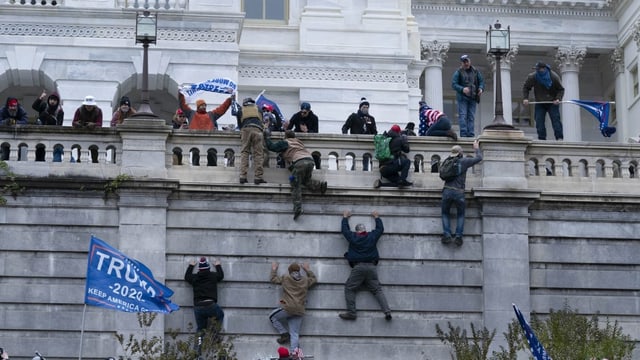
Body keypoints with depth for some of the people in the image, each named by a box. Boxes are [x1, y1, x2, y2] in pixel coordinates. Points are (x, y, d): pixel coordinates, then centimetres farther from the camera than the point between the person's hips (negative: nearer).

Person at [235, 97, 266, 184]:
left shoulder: (240, 110, 25)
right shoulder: (258, 109, 28)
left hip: (245, 129, 0)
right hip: (257, 130, 0)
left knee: (244, 153, 2)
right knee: (258, 154, -2)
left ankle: (243, 176, -9)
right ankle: (258, 177, -9)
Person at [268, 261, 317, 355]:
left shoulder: (285, 278, 5)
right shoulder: (305, 280, 13)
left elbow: (274, 279, 20)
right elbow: (314, 279, 34)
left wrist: (274, 269, 35)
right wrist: (307, 270, 41)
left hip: (287, 308, -4)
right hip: (299, 311, 4)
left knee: (272, 317, 20)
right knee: (295, 334, 2)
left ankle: (284, 334, 8)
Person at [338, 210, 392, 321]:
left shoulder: (352, 237, 6)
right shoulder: (372, 236, 10)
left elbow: (345, 229, 25)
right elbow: (380, 228, 29)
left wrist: (345, 217, 41)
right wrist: (377, 217, 44)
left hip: (358, 267, -3)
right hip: (371, 267, 3)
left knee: (349, 288, 4)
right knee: (377, 290, 2)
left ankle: (351, 313, -8)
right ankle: (387, 311, -12)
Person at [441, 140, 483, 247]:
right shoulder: (464, 161, 1)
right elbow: (479, 158, 10)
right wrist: (477, 148, 29)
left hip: (447, 191, 2)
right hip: (459, 192, -2)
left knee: (445, 213, 17)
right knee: (460, 215, 17)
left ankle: (446, 235, -1)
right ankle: (458, 236, 2)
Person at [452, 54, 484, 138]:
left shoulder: (475, 71, 11)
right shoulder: (458, 72, -1)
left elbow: (481, 81, 15)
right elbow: (454, 84, -6)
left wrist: (481, 88, -7)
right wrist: (462, 89, -22)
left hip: (472, 97, 4)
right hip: (462, 97, -4)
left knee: (471, 117, 3)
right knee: (463, 116, -9)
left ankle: (471, 134, 4)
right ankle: (463, 133, -11)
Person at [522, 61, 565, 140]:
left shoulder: (554, 77, -14)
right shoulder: (532, 77, -11)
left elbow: (561, 89, -3)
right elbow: (525, 88, 4)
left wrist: (558, 99, -20)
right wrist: (525, 98, -10)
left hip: (552, 103, -2)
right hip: (540, 103, 2)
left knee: (555, 119, -10)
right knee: (539, 121, -6)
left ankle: (559, 138, -12)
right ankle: (541, 138, 0)